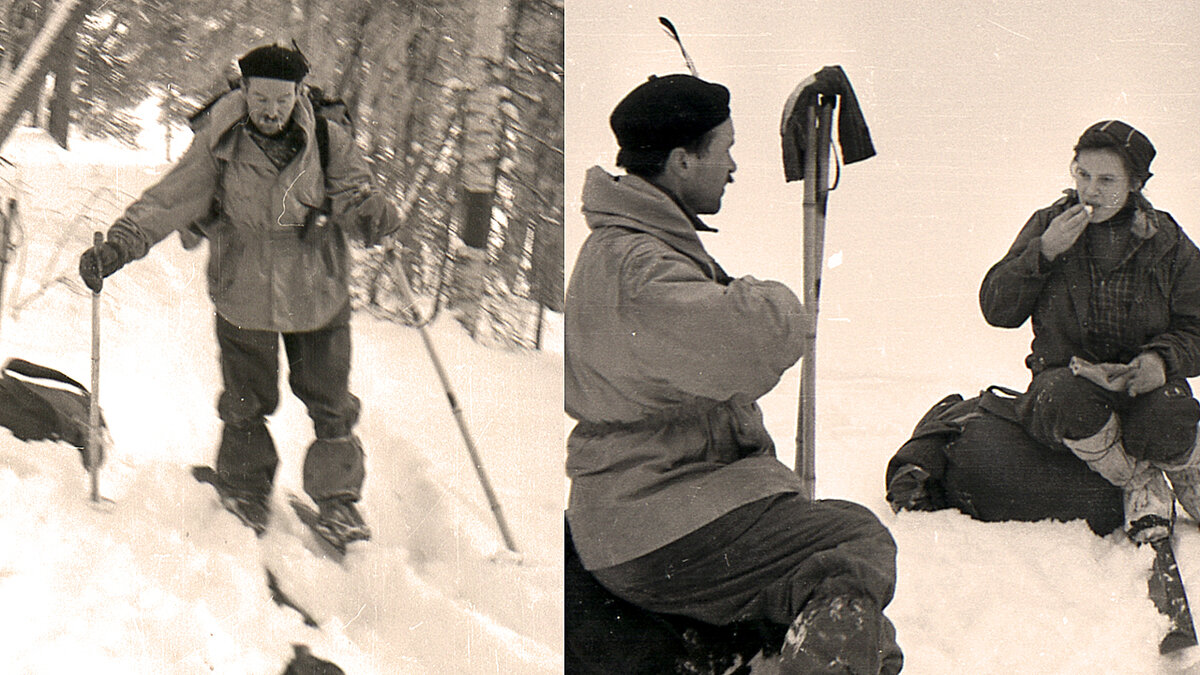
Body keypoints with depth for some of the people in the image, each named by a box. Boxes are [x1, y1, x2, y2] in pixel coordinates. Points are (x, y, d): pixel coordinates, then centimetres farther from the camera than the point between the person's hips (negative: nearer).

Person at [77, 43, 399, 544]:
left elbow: (354, 198, -16)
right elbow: (167, 201, -12)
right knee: (248, 401, 14)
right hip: (244, 297, 0)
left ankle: (335, 495, 29)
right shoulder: (219, 146, -11)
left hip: (319, 295, 1)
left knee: (331, 403, 8)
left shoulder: (328, 143, -9)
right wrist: (116, 247, -23)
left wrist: (371, 215, -40)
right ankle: (244, 486, 40)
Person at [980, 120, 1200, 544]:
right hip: (1066, 376, 0)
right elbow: (997, 310, -1)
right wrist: (1044, 253, -14)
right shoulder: (1048, 226, 4)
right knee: (1067, 396, -38)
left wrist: (1162, 358, -19)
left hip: (1141, 382, 0)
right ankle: (1140, 486, -10)